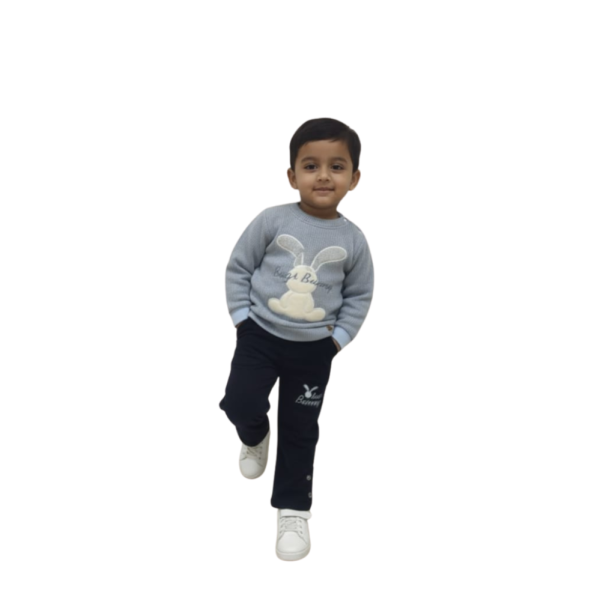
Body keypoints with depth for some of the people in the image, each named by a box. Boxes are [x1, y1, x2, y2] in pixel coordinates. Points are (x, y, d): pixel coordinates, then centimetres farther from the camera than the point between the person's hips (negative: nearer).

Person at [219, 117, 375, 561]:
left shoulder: (353, 239, -7)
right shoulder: (272, 221, -12)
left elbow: (359, 296, 4)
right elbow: (239, 267, -3)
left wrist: (338, 338, -3)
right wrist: (241, 318, -5)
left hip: (313, 350, 1)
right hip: (260, 336, 0)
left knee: (300, 432, 6)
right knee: (240, 405, -8)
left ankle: (294, 510, 21)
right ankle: (256, 438, 31)